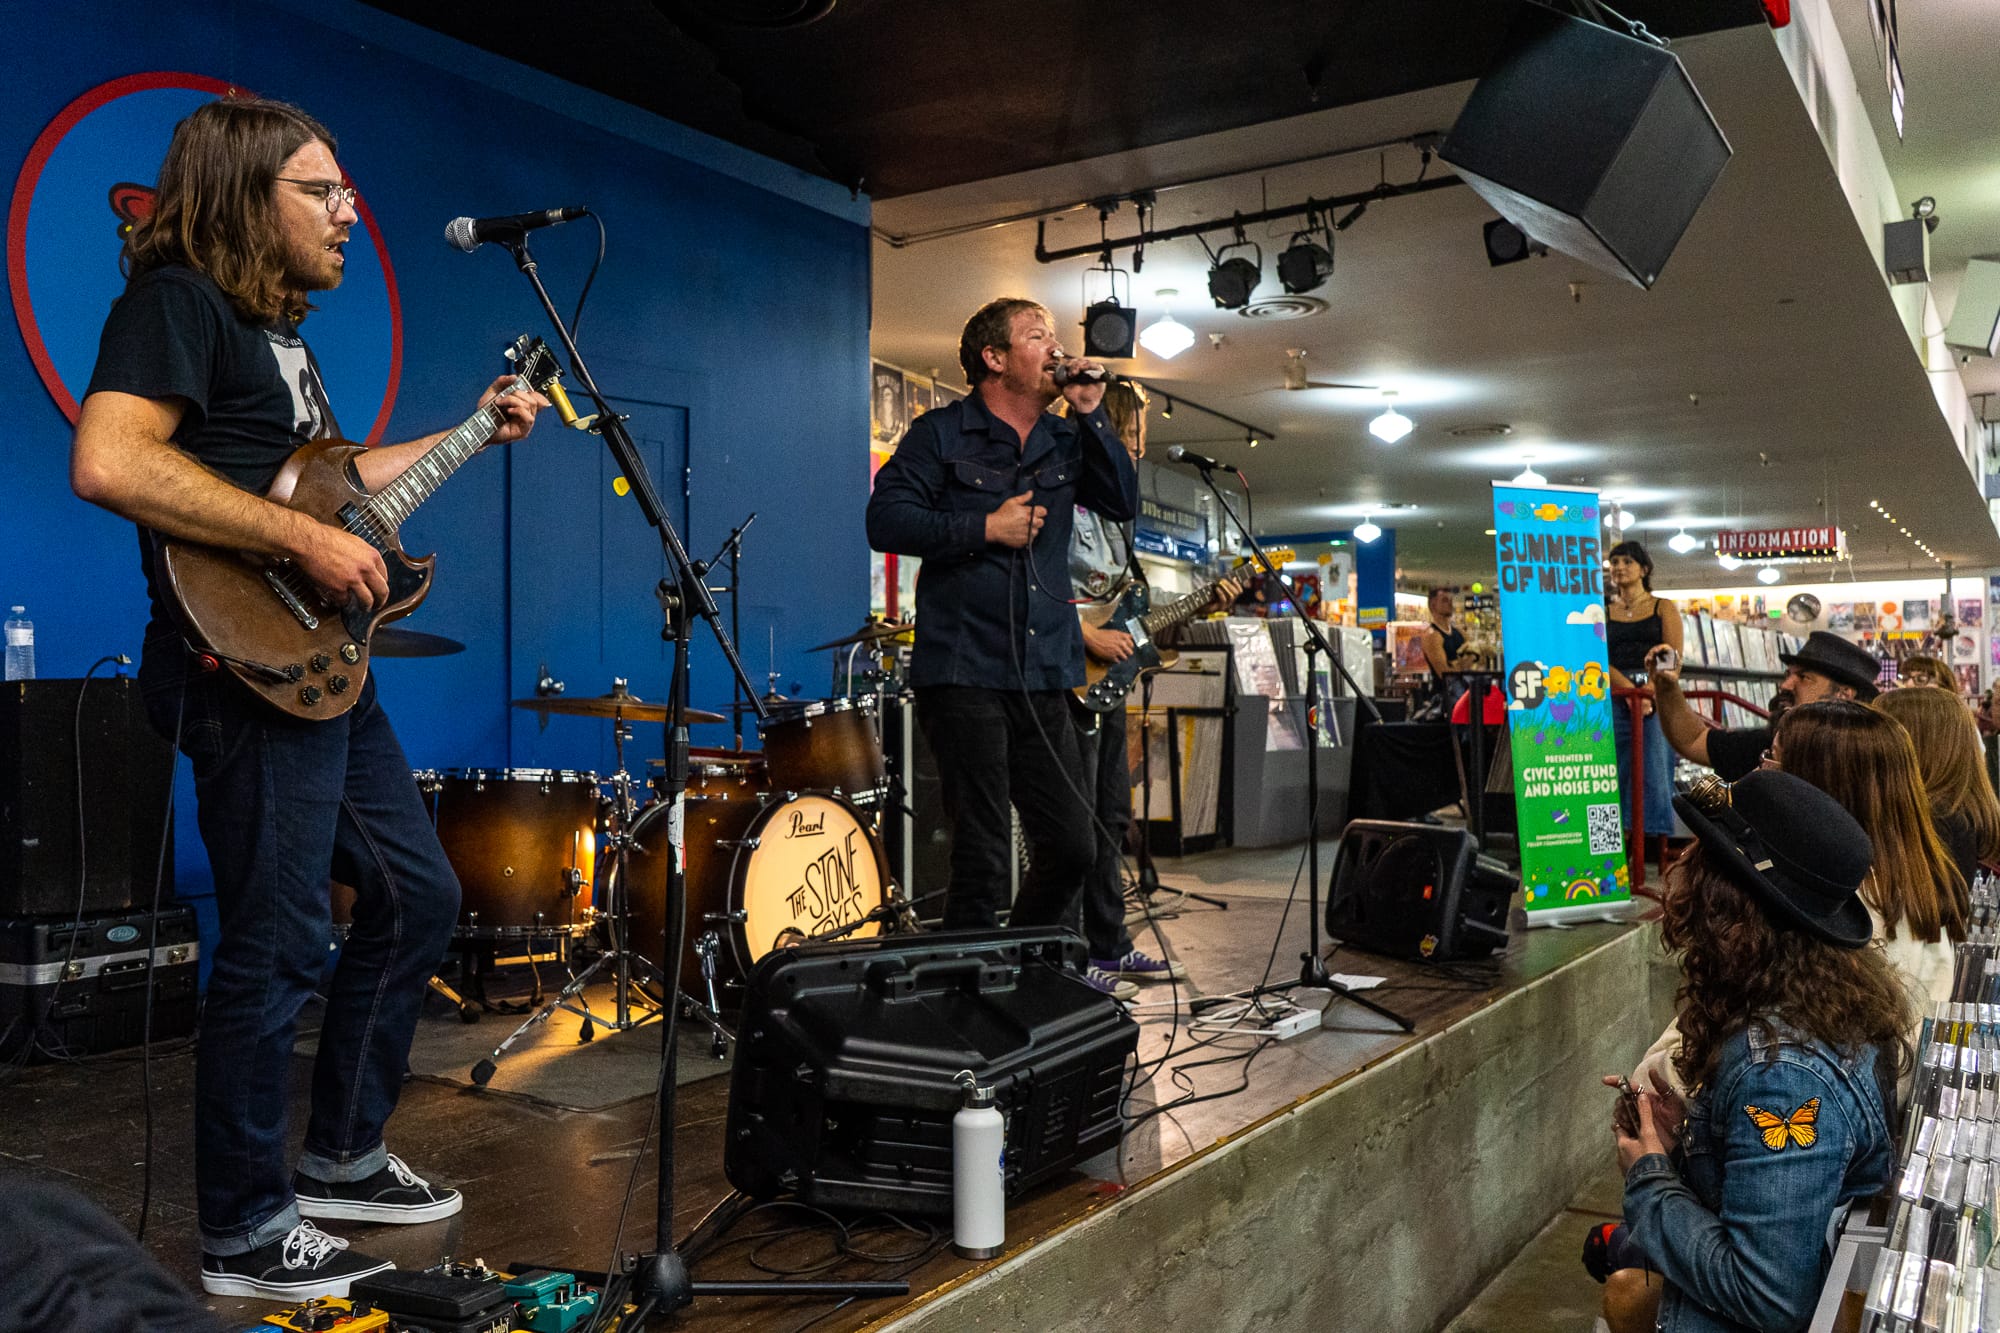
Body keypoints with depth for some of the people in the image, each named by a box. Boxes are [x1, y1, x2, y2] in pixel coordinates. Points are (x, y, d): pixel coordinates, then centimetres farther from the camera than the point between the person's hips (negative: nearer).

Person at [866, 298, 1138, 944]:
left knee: (1071, 846, 7)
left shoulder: (1065, 441, 17)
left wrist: (1090, 413, 0)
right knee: (983, 854, -5)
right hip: (964, 674, -5)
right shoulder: (941, 434, 2)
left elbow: (1124, 504, 6)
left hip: (1044, 677, 6)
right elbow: (885, 520, -6)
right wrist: (985, 529, -11)